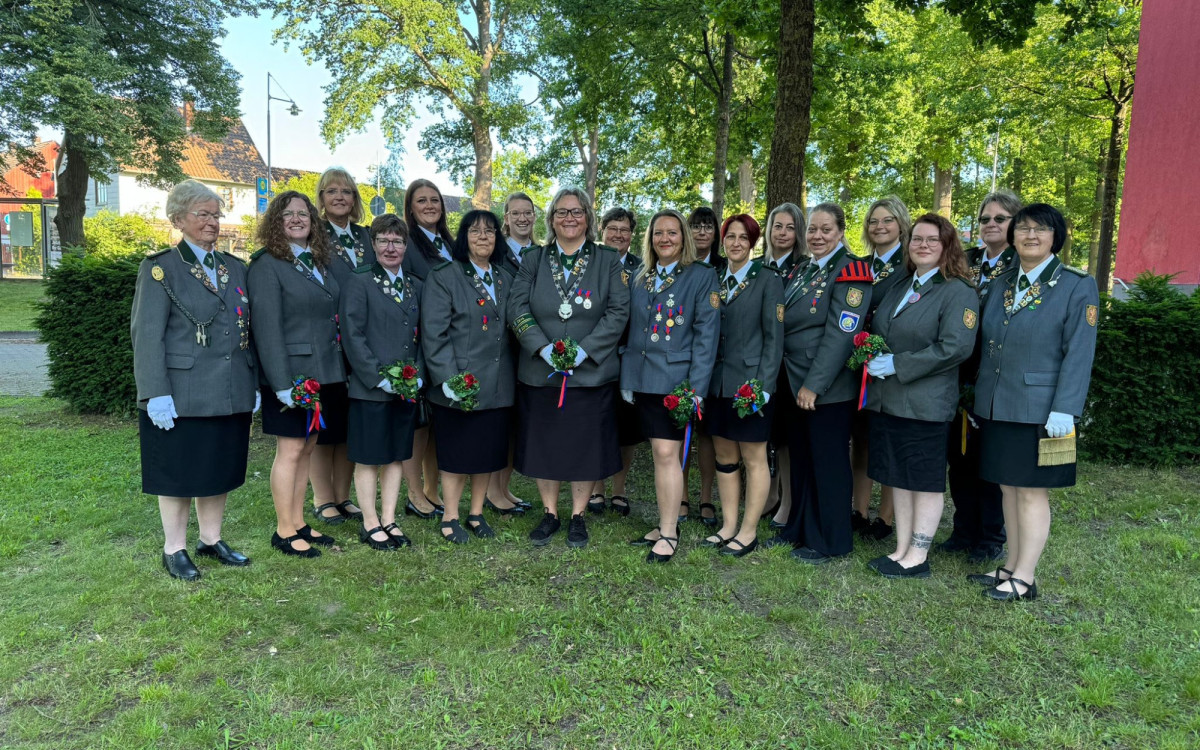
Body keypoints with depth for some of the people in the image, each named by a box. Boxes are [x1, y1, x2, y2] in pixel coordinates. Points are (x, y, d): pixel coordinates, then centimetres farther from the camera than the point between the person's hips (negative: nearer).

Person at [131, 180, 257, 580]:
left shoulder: (235, 268, 12)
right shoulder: (160, 268, -4)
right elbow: (146, 334, -10)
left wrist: (254, 382, 10)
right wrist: (156, 394, -16)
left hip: (230, 393, 5)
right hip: (182, 394, -5)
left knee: (220, 469, 13)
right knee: (179, 472, 5)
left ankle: (211, 540, 28)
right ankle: (174, 550, 20)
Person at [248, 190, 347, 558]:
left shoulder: (321, 262, 13)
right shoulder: (267, 265, -8)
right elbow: (266, 327, -14)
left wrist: (339, 368, 6)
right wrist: (282, 383, -19)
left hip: (326, 373, 7)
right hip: (292, 374, -7)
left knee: (307, 448, 13)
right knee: (290, 450, 0)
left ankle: (298, 523, 23)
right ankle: (284, 532, 13)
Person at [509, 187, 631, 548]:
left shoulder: (608, 262, 4)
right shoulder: (534, 260, 8)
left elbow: (618, 313, -5)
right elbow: (517, 308, -1)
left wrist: (584, 349, -15)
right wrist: (543, 347, -16)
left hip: (591, 373, -1)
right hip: (540, 373, 2)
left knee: (585, 446, 5)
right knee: (544, 445, 9)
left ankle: (578, 516, 22)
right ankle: (550, 514, 25)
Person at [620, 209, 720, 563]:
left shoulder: (703, 276, -2)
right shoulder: (639, 279, 14)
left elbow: (706, 334, -8)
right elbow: (631, 331, 15)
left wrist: (696, 388, -14)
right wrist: (626, 379, 9)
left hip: (677, 379, -5)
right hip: (643, 379, 5)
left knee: (666, 453, -7)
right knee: (661, 454, 10)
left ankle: (669, 533, 4)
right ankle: (666, 524, 21)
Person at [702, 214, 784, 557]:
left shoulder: (767, 280, -3)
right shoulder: (716, 281, 11)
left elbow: (774, 337, -7)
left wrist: (763, 386, -14)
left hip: (750, 384, -5)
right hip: (719, 383, 6)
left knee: (754, 459, 3)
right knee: (724, 458, 11)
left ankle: (748, 532, 13)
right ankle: (729, 526, 22)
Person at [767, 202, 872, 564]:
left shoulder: (849, 272, -12)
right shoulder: (799, 272, 13)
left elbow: (840, 334, -19)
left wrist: (815, 384, -21)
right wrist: (794, 382, 10)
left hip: (828, 388, -8)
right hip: (793, 384, 8)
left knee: (828, 463, 3)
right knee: (800, 459, 17)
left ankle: (830, 541, 17)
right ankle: (799, 529, 32)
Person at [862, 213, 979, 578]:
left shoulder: (959, 292, -8)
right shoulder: (899, 286, 14)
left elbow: (955, 348, -19)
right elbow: (877, 332, 24)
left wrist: (897, 365, -19)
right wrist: (873, 358, 2)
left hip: (925, 405, -7)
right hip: (886, 399, 7)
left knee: (925, 481, 4)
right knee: (898, 478, 13)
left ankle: (917, 558, 15)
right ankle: (902, 549, 25)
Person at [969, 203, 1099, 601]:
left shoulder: (1077, 285, -4)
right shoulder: (1000, 284, 12)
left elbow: (1079, 354, -11)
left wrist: (1064, 410, -17)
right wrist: (976, 397, 11)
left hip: (1039, 412, -5)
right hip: (996, 408, 6)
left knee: (1032, 492, 1)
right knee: (1008, 488, 12)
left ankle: (1024, 578, 11)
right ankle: (1011, 566, 23)